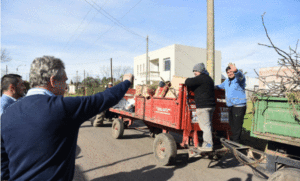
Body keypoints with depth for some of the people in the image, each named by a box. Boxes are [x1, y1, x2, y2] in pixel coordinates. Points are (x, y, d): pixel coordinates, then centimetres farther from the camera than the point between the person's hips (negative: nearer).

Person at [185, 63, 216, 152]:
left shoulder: (201, 78, -11)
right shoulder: (209, 78, 21)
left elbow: (188, 82, -21)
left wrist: (188, 79, 1)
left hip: (203, 106, -10)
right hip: (211, 105, 10)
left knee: (205, 126, -5)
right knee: (208, 125, 14)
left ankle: (208, 145, -1)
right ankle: (207, 143, 22)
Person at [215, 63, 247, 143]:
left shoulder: (239, 79, -7)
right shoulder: (227, 81, 16)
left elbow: (240, 75, -33)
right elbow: (221, 86, 35)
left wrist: (235, 70, -54)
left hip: (239, 106, -7)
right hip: (231, 106, 8)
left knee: (237, 125, -4)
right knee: (232, 124, 13)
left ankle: (235, 142, 5)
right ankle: (233, 138, 27)